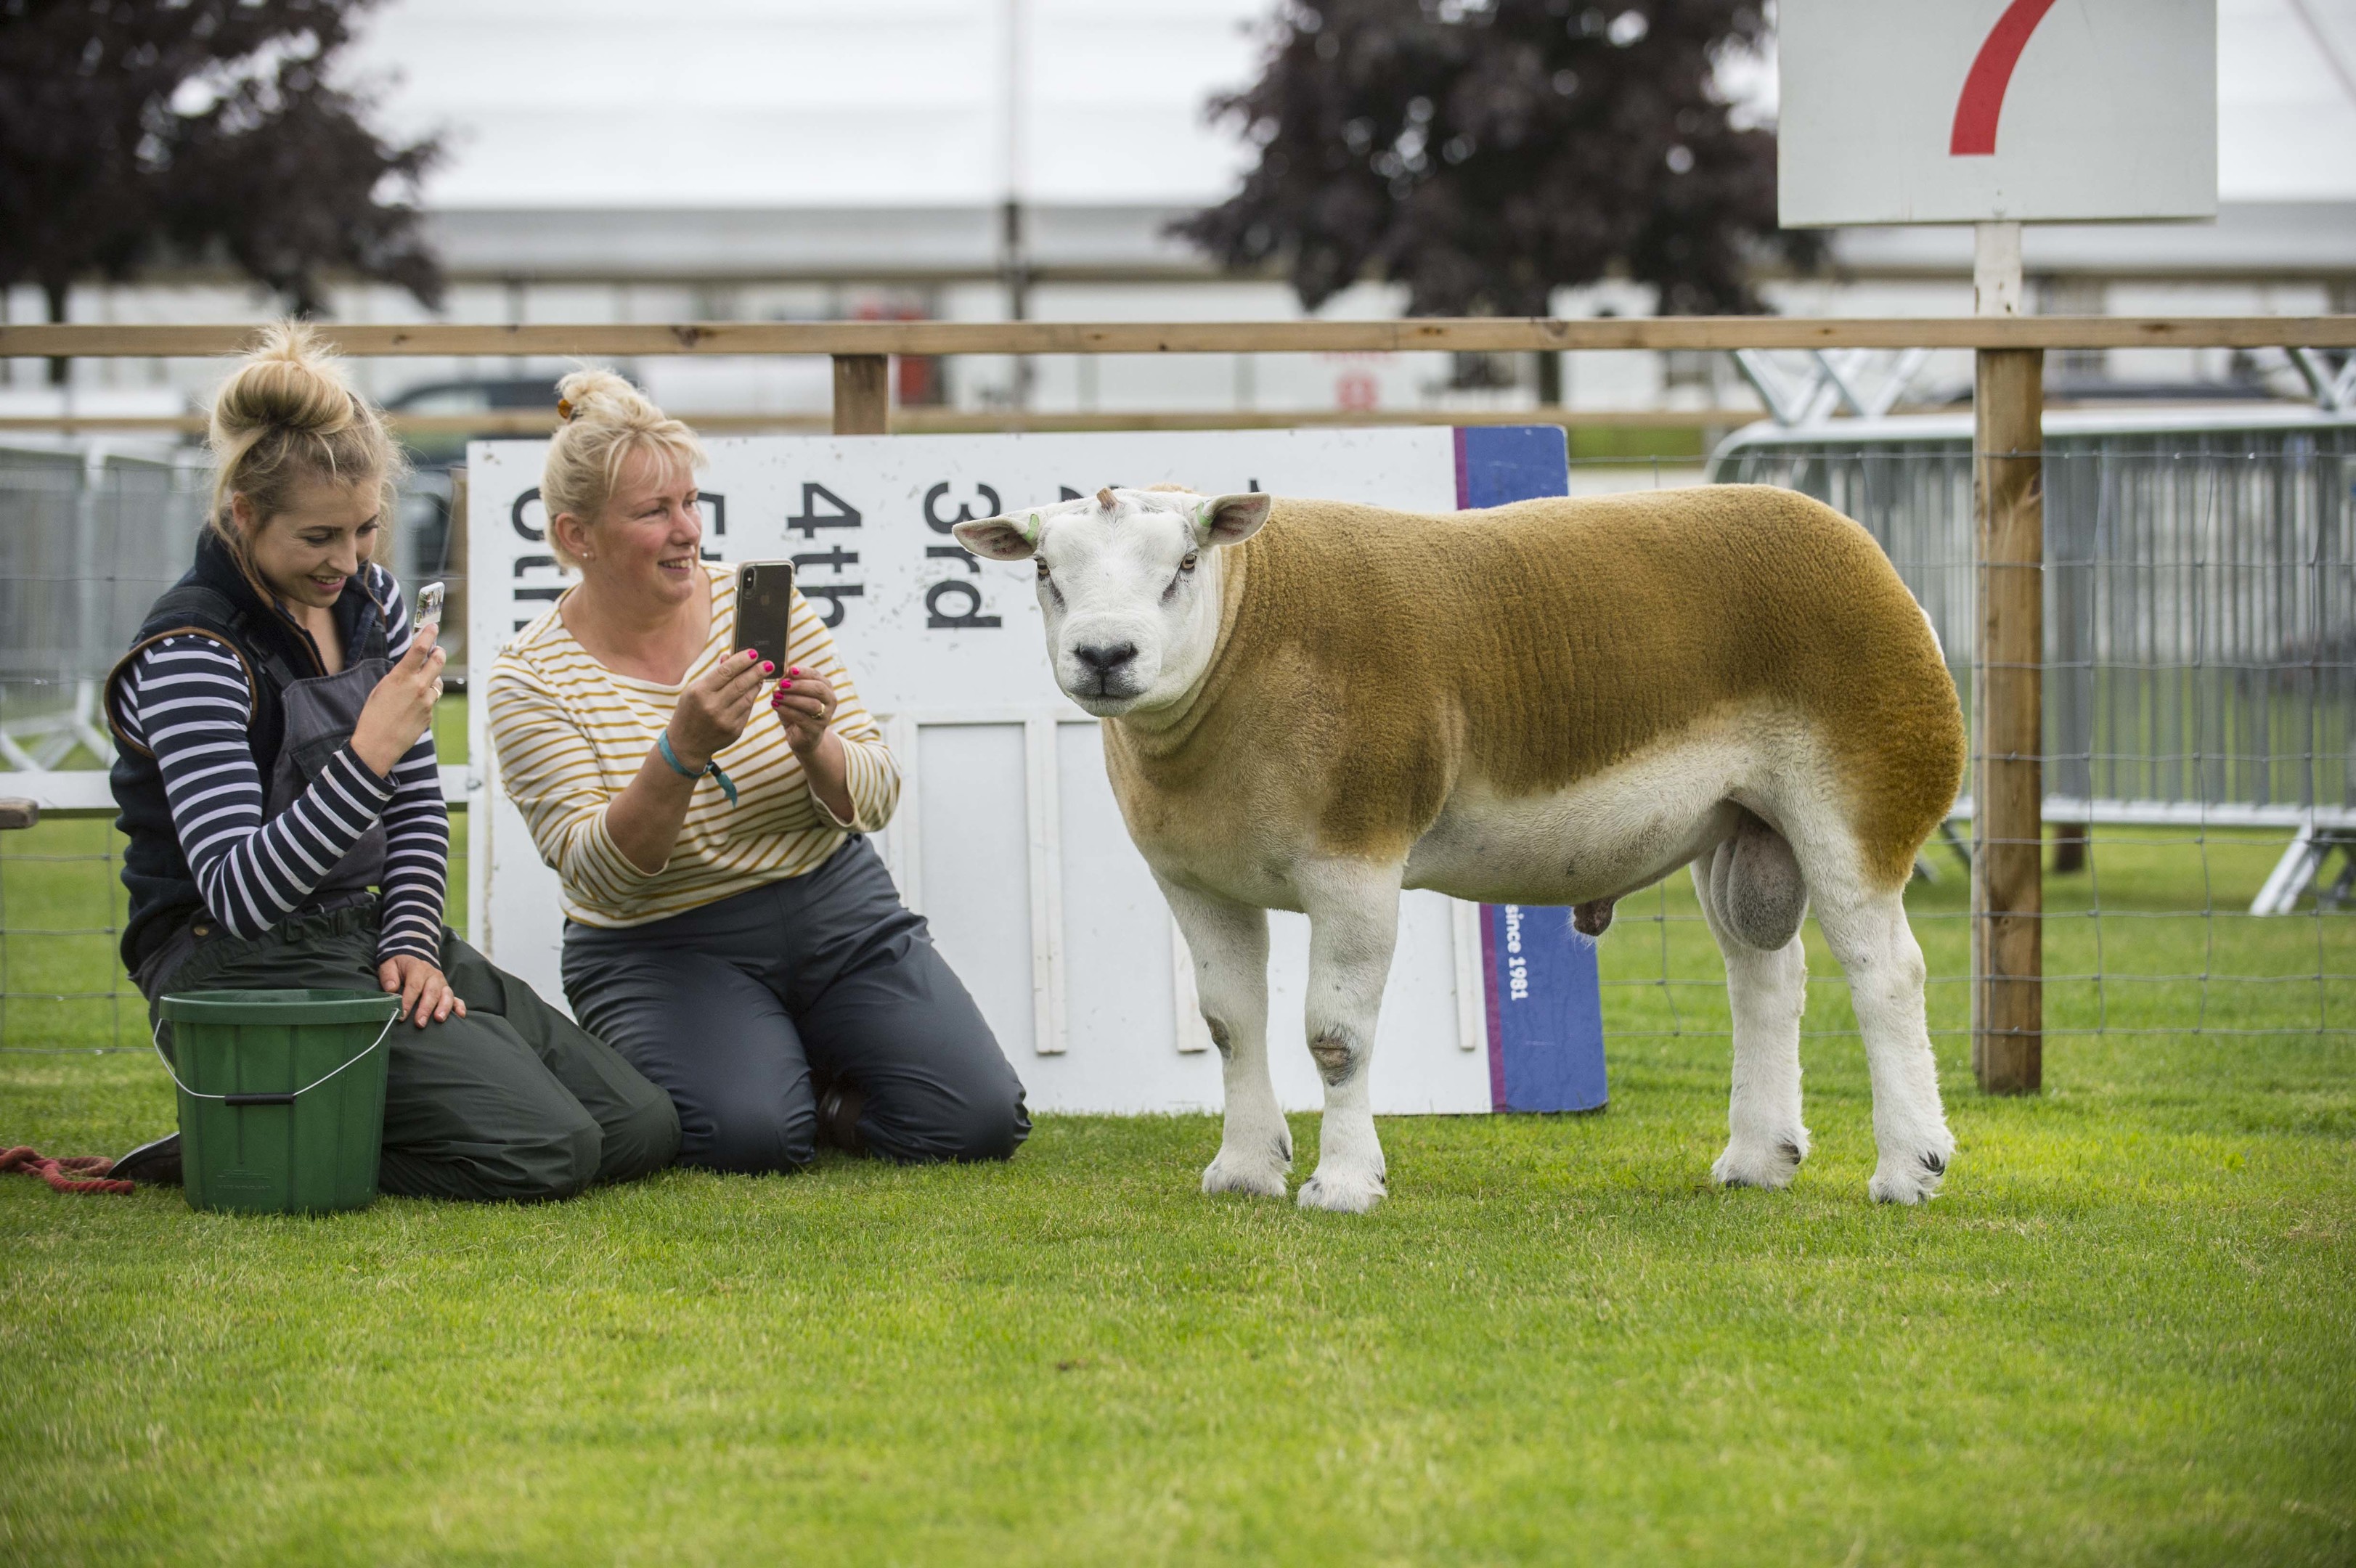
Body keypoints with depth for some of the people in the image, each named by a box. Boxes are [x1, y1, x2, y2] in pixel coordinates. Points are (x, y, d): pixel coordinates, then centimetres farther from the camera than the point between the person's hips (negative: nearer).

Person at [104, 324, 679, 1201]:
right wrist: (368, 755, -35)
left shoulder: (369, 601, 7)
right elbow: (238, 893, -26)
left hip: (368, 937, 9)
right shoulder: (191, 656, -18)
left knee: (642, 1127, 0)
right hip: (245, 972, -9)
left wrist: (412, 945, -1)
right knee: (545, 1151, -23)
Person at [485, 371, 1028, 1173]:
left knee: (978, 1122, -16)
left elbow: (874, 797, 0)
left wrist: (816, 749, -24)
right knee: (752, 1136, -31)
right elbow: (599, 873, -18)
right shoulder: (531, 678, -9)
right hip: (662, 949, -3)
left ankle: (802, 1083, 11)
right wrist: (681, 752, -34)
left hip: (836, 907, 3)